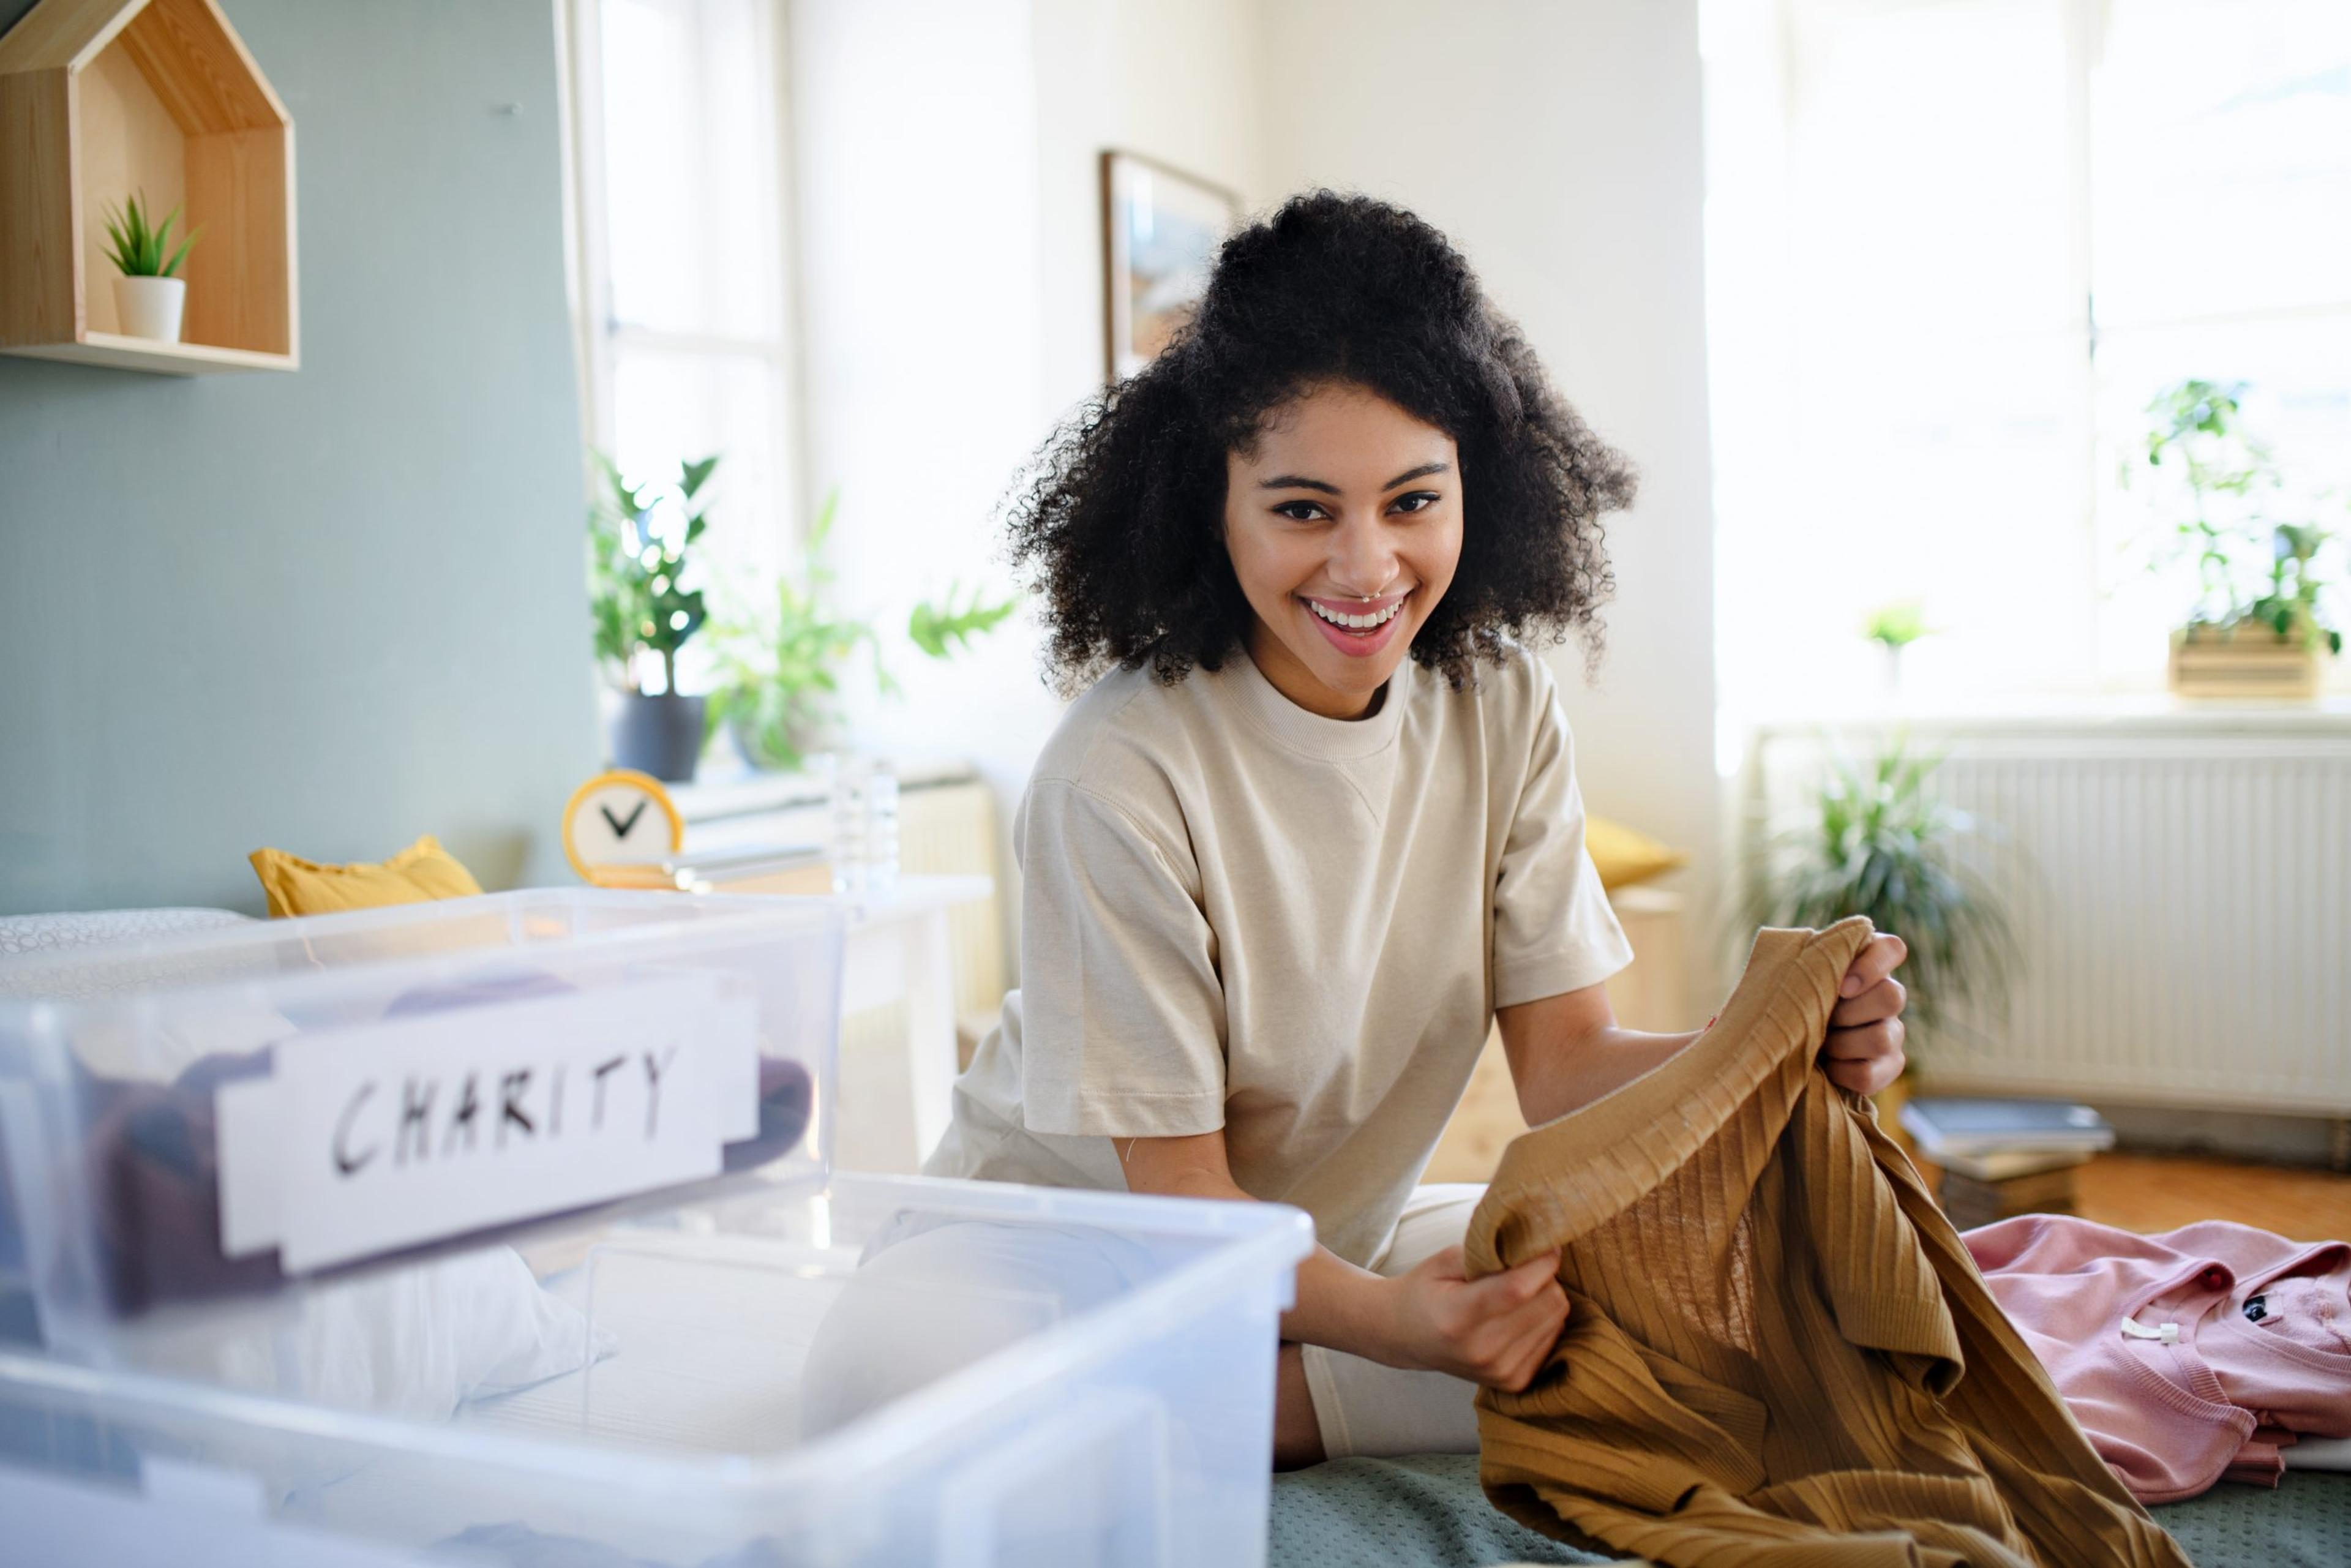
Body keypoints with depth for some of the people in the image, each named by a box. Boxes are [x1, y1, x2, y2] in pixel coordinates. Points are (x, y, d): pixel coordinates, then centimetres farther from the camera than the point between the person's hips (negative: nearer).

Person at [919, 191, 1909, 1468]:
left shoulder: (1500, 704, -6)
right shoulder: (1121, 772, -25)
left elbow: (1565, 1062, -9)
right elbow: (1178, 1192, -21)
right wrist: (1387, 1320, -40)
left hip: (1340, 1238, 7)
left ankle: (1268, 1412, -5)